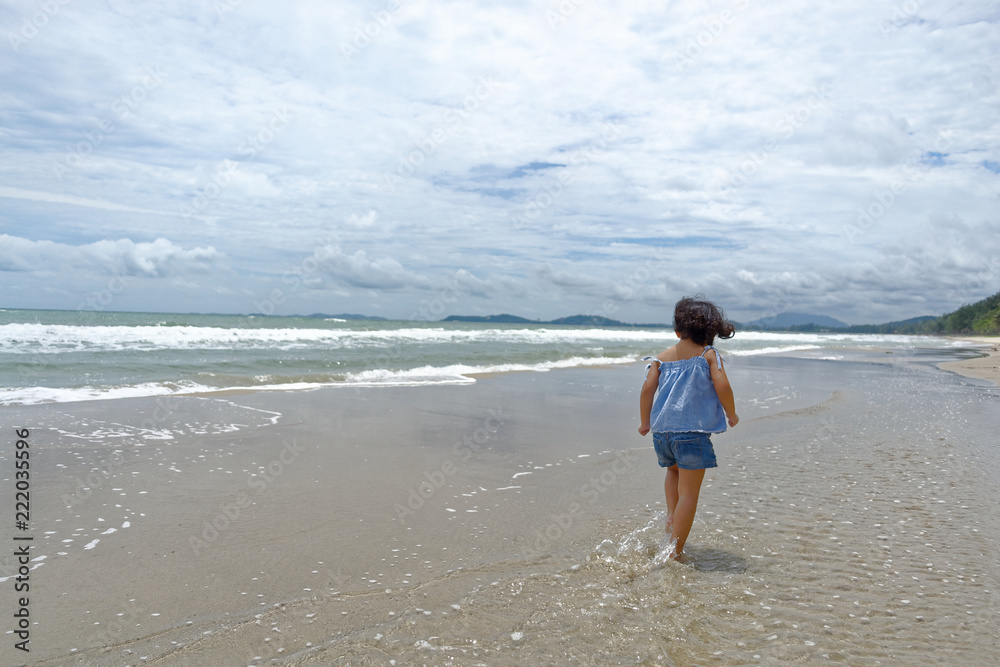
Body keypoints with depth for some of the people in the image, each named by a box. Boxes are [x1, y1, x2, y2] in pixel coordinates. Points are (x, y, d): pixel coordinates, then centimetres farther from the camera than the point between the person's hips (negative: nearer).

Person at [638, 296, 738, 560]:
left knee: (674, 470, 34)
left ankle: (671, 516, 19)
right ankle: (676, 550, 5)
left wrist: (644, 422, 11)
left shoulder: (662, 358, 9)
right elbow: (722, 386, -11)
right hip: (693, 431, -4)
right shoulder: (709, 355, 2)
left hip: (662, 429, 4)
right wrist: (731, 414, 5)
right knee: (689, 492, 4)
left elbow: (648, 388, 0)